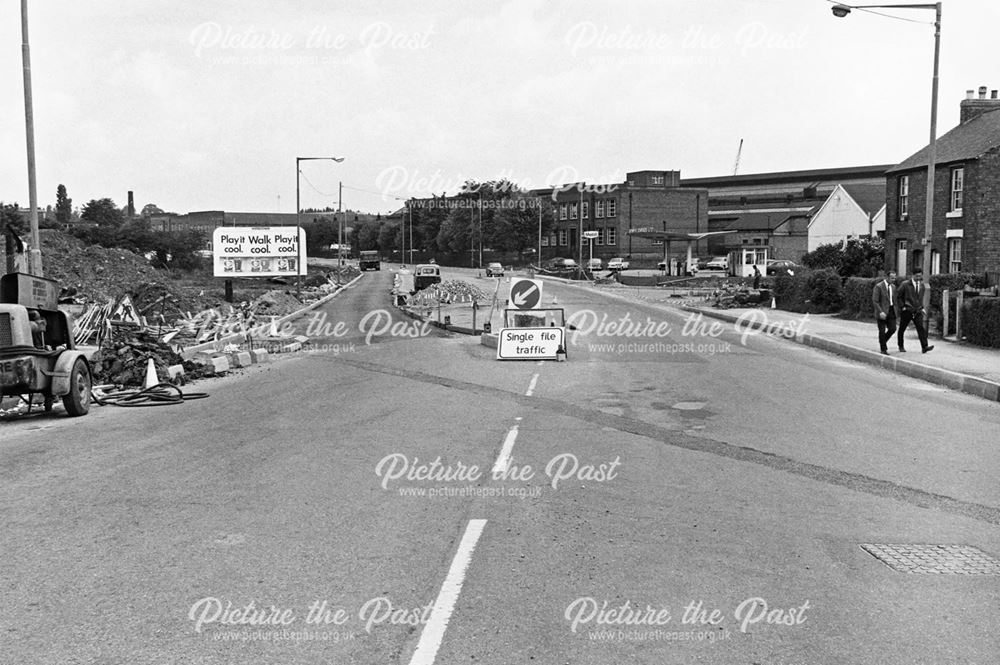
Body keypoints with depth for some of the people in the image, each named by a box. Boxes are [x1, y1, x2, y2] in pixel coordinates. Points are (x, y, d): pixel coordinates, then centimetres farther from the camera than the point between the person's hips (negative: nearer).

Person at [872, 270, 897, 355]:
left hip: (891, 310, 6)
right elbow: (875, 301, -15)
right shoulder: (878, 286, -12)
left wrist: (895, 310, 14)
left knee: (892, 329, -2)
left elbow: (894, 299, 18)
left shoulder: (893, 286, 9)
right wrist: (880, 312, -23)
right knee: (882, 331, 0)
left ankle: (883, 341, 25)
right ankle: (883, 349, 13)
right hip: (882, 312, -6)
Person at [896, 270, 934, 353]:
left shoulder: (922, 286, 8)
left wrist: (922, 307, 14)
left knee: (921, 328, -12)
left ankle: (924, 347, -21)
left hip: (918, 311, 3)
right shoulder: (905, 284, -7)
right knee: (902, 329, 7)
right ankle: (900, 346, 24)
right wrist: (902, 306, -8)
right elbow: (897, 296, -3)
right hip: (907, 311, -3)